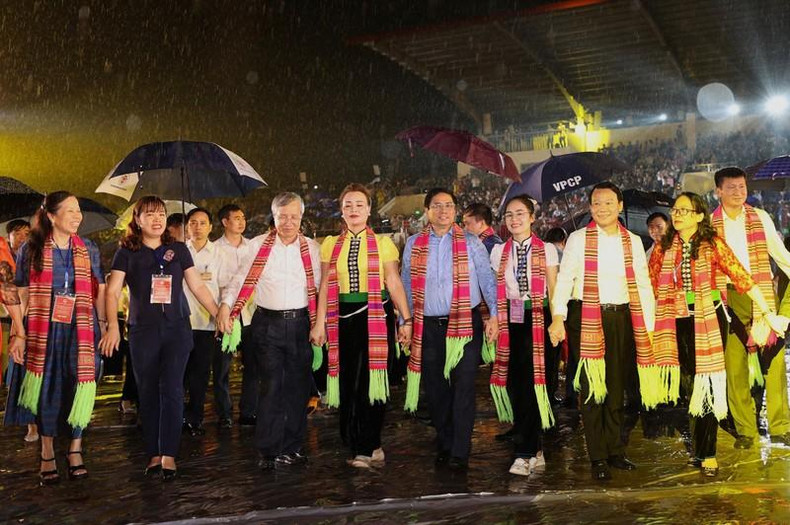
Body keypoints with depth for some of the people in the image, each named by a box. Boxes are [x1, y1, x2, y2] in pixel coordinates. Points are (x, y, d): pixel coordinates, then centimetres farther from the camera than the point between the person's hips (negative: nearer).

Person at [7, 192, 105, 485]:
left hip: (80, 332, 1)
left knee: (79, 388, 1)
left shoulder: (88, 250, 7)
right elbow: (21, 295, 2)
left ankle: (75, 449, 16)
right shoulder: (31, 249, 2)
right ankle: (47, 455, 16)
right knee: (47, 389, 4)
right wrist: (18, 334, -3)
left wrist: (105, 326, 2)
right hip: (44, 332, -1)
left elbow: (99, 292, 9)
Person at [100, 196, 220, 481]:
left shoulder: (178, 250, 7)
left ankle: (169, 455, -3)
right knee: (147, 393, 5)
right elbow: (113, 291, -2)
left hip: (177, 329, 0)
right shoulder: (127, 252, 3)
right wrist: (112, 326, -15)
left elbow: (198, 287, 11)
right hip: (142, 330, 0)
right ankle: (154, 454, 15)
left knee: (172, 390, -7)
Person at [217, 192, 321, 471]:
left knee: (298, 386, 8)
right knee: (271, 387, -2)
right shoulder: (258, 245, 2)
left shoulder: (312, 248, 7)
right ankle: (268, 451, 8)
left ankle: (293, 447, 21)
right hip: (268, 324, -2)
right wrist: (226, 306, -14)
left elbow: (321, 287, 7)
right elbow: (241, 279, 1)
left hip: (300, 323, 2)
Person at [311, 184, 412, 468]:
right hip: (343, 317, 2)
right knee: (348, 380, 2)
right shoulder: (330, 244, 11)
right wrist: (320, 322, 1)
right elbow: (325, 286, 8)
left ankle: (366, 448, 11)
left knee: (371, 379, -2)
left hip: (376, 316, -2)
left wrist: (406, 319, -8)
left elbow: (394, 283, -1)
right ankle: (369, 447, 15)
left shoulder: (383, 243, 4)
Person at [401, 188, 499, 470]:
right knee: (435, 388, 9)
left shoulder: (471, 242, 3)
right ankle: (444, 444, 24)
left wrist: (494, 315, -6)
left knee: (463, 387, -6)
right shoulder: (414, 244, 8)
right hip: (428, 326, 3)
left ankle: (460, 452, 0)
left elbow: (487, 279, 2)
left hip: (465, 323, -2)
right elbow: (406, 285, 11)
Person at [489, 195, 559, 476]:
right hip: (511, 321, 3)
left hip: (538, 319, -3)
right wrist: (494, 322, 0)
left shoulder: (546, 250, 3)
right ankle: (534, 452, 16)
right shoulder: (499, 252, 11)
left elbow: (553, 290, 1)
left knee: (531, 382, -6)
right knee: (516, 384, 3)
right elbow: (497, 292, 9)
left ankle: (523, 453, 0)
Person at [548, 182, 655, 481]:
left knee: (617, 388, 11)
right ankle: (598, 458, 9)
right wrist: (558, 317, -17)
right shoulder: (578, 239, 1)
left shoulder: (633, 241, 11)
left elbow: (643, 285, 11)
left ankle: (615, 451, 24)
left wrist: (648, 326, 4)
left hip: (622, 318, 3)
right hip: (586, 319, -3)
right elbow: (564, 279, -6)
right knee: (591, 388, 0)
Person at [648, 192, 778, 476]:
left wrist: (766, 310, -11)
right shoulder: (663, 247, 4)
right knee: (690, 384, 10)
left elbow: (739, 275, -9)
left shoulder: (712, 243, -5)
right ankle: (699, 449, 25)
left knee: (708, 384, 0)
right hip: (680, 324, 3)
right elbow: (651, 285, 7)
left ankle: (706, 452, 10)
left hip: (709, 320, -3)